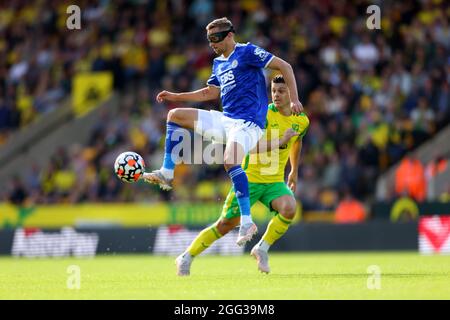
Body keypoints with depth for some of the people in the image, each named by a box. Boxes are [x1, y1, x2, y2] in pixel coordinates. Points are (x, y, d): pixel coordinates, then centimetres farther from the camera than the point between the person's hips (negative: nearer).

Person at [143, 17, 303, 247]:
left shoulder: (247, 52, -7)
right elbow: (210, 92, 30)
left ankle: (247, 222, -31)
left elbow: (284, 67, -8)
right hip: (225, 120, 9)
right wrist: (175, 97, 24)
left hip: (247, 123, -9)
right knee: (175, 115, 5)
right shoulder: (218, 63, 17)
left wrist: (294, 99, -16)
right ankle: (167, 174, 2)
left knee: (230, 161, -34)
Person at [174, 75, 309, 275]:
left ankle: (262, 248, -8)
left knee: (289, 208, -27)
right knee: (226, 224, -2)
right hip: (250, 178, -4)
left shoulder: (302, 121, 3)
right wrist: (279, 143, -32)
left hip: (275, 181, 4)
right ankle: (186, 257, 14)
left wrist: (294, 172, 30)